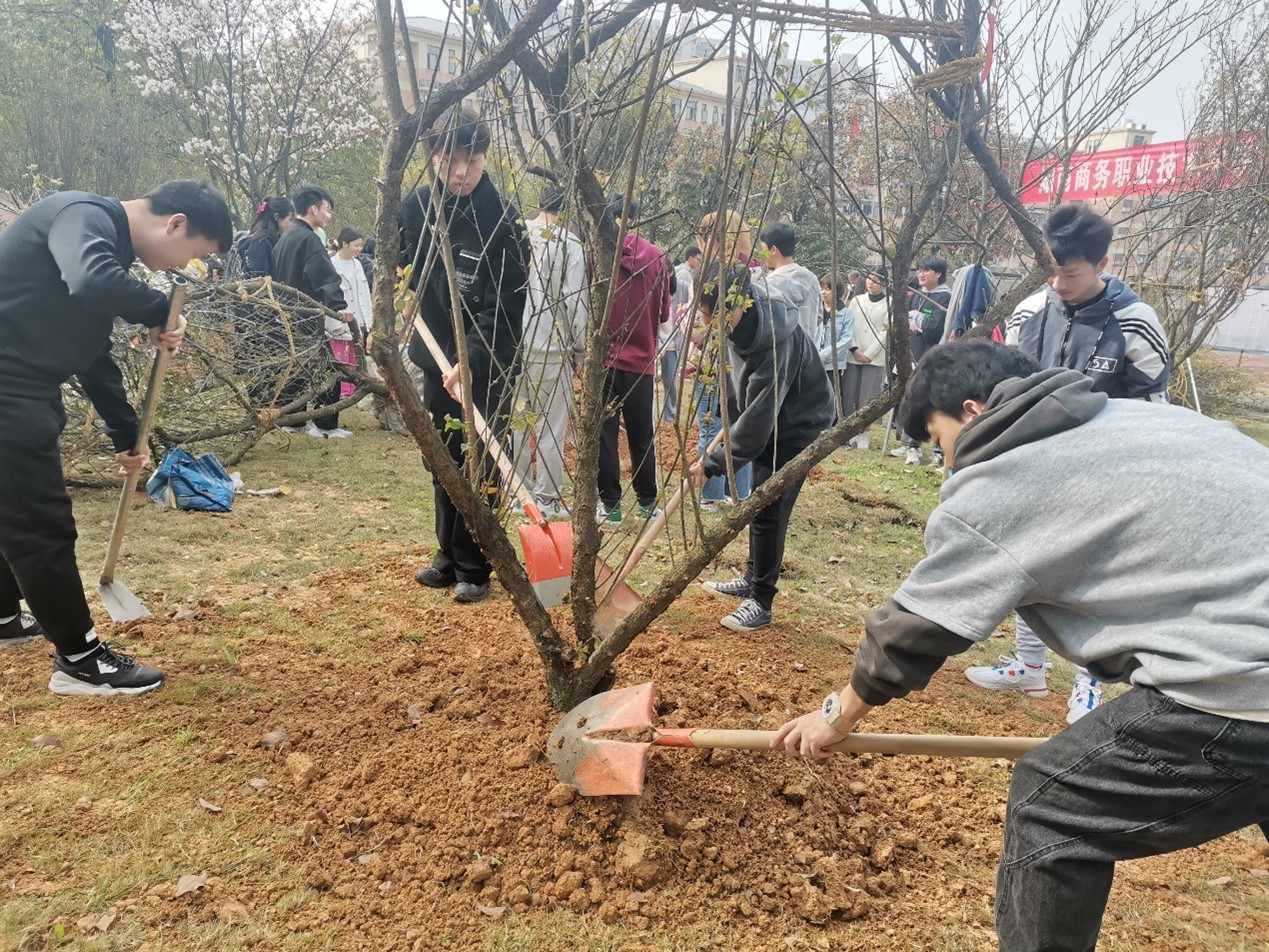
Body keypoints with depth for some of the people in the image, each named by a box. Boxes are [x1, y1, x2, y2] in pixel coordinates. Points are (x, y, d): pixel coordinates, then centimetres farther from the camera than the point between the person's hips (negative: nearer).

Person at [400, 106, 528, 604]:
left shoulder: (502, 221, -16)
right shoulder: (417, 206, 0)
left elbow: (504, 306, -21)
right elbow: (403, 264, 20)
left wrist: (470, 360, -29)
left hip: (488, 365, -6)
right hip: (437, 357, 6)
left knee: (480, 466, -1)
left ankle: (474, 568, 12)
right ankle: (449, 555, 28)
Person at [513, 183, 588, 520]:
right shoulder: (569, 243, -7)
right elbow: (577, 299, -8)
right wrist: (580, 347, 2)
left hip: (513, 340, 4)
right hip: (552, 344, -4)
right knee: (552, 423, 2)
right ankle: (549, 499, 6)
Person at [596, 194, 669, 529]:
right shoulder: (656, 256, -1)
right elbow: (663, 312, 4)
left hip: (604, 357, -2)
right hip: (642, 360, 3)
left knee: (605, 433, 5)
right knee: (642, 435, 14)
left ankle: (610, 506, 7)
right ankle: (647, 503, 22)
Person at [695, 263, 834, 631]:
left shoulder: (776, 342, -37)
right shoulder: (747, 315, -13)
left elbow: (756, 422, -32)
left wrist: (712, 462, -25)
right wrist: (732, 414, 7)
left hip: (798, 425, -8)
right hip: (766, 419, 8)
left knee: (767, 511, -7)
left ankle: (761, 602, 6)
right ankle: (752, 579, 32)